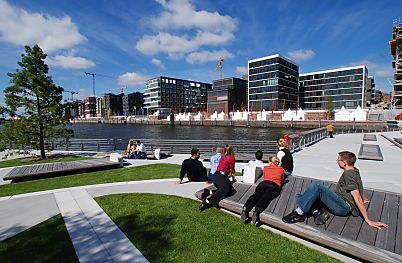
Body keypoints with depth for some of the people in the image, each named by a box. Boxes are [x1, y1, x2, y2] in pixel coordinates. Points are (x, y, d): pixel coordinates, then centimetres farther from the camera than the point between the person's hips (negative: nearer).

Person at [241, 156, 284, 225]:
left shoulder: (265, 168, 30)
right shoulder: (281, 169, 27)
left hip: (264, 183, 2)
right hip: (274, 185, -1)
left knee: (256, 195, -20)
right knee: (265, 197, -25)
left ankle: (246, 208, -49)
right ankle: (257, 210, -55)